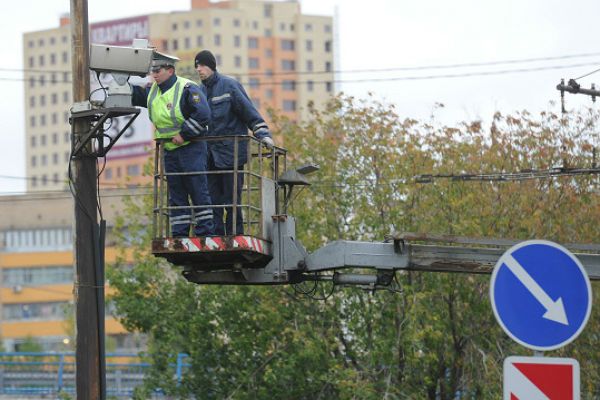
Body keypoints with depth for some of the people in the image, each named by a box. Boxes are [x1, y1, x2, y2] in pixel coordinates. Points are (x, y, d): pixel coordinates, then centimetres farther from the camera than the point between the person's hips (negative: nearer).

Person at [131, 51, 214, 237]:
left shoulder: (188, 88, -13)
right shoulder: (153, 91, 12)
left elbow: (203, 116, -20)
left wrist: (183, 134, -19)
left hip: (191, 147, -8)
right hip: (170, 151, 8)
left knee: (198, 192, -6)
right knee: (176, 195, 8)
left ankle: (205, 232, -4)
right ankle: (179, 235, 10)